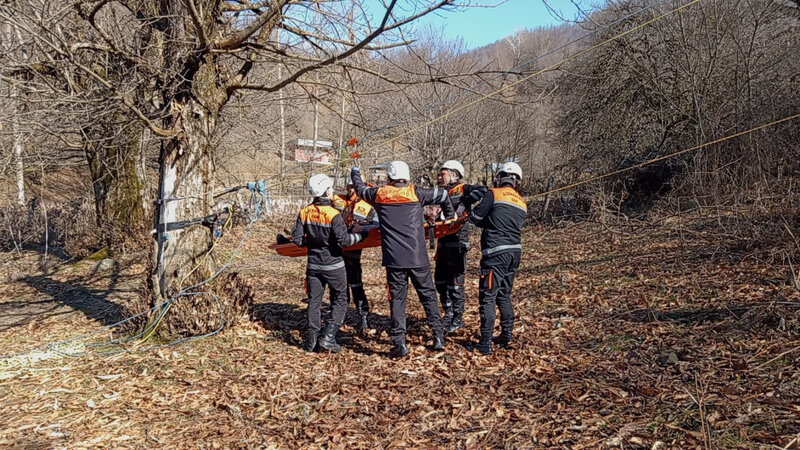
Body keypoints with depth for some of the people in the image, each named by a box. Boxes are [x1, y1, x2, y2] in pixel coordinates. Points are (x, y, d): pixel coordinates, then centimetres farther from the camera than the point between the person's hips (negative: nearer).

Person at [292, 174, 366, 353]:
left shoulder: (304, 212, -5)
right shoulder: (333, 215, -19)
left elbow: (297, 239, -3)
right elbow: (343, 240, -20)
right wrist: (360, 236, -5)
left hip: (313, 264, 4)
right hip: (333, 265, -4)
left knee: (314, 301, 14)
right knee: (339, 301, 11)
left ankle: (311, 340, 15)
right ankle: (329, 338, 4)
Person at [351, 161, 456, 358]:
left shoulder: (379, 194, 3)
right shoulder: (415, 193, -1)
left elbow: (360, 189, 23)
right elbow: (443, 195, 10)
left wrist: (355, 174, 45)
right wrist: (450, 215, 29)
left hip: (393, 258, 1)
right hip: (417, 257, 0)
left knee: (397, 299, 7)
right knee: (428, 295, 13)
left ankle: (399, 343, 3)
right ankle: (439, 337, 14)